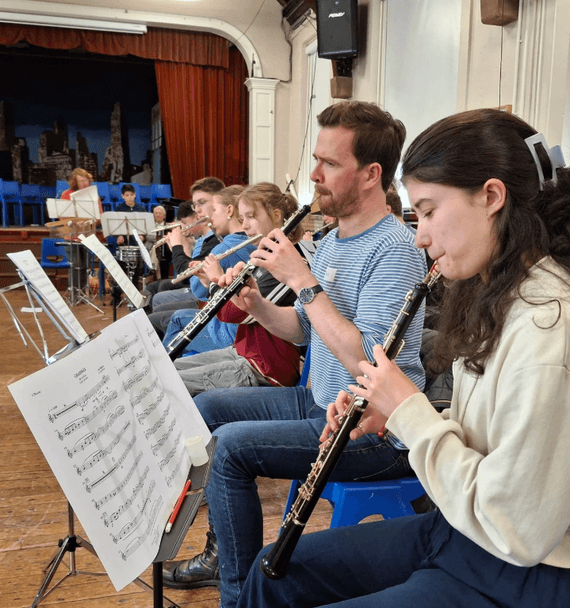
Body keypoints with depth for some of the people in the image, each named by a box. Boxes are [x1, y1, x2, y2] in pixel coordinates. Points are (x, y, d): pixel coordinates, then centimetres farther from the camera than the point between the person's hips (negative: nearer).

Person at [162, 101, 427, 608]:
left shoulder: (395, 251, -21)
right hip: (320, 402, 10)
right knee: (207, 406, 11)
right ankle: (223, 549, 25)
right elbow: (305, 330, 14)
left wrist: (303, 280, -26)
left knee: (232, 444, -21)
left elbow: (365, 362, -31)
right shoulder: (333, 239, 8)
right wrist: (255, 305, -4)